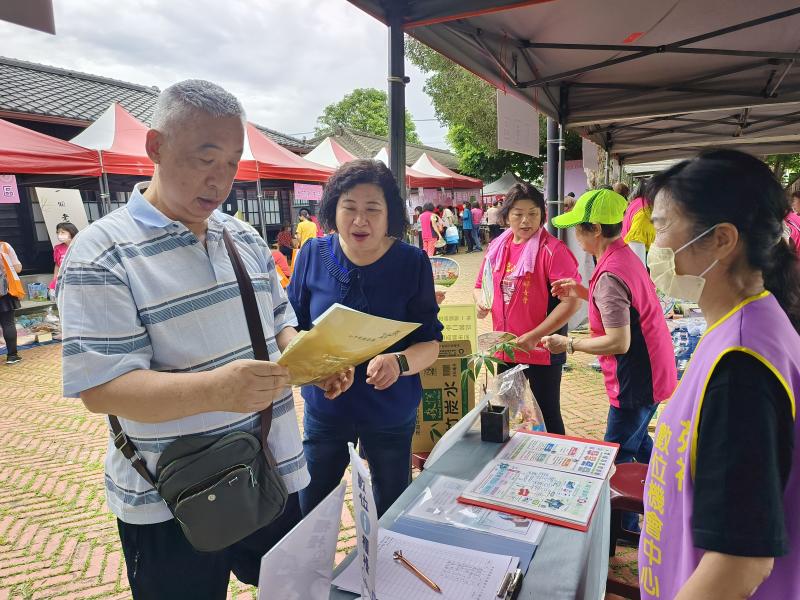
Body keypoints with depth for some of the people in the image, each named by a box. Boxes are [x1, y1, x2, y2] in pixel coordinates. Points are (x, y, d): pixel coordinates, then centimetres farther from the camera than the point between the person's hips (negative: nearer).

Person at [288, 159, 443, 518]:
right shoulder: (314, 255, -7)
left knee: (391, 513, 19)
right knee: (310, 515, 16)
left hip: (391, 413, 0)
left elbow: (431, 344, -10)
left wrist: (399, 363, -31)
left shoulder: (412, 263, -11)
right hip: (324, 409, 1)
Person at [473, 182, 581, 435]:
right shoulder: (497, 247, 4)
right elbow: (480, 286, 16)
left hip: (542, 350, -6)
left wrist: (534, 336, -24)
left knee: (547, 415, 10)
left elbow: (571, 301, -21)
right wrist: (481, 300, -7)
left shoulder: (552, 250, -14)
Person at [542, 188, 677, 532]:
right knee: (637, 440, 27)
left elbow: (619, 342, -27)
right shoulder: (626, 256, 4)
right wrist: (584, 294, 8)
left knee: (617, 455, 6)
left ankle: (626, 528, 23)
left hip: (637, 378, -10)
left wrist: (569, 345, -16)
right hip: (653, 370, 10)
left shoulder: (610, 274, -26)